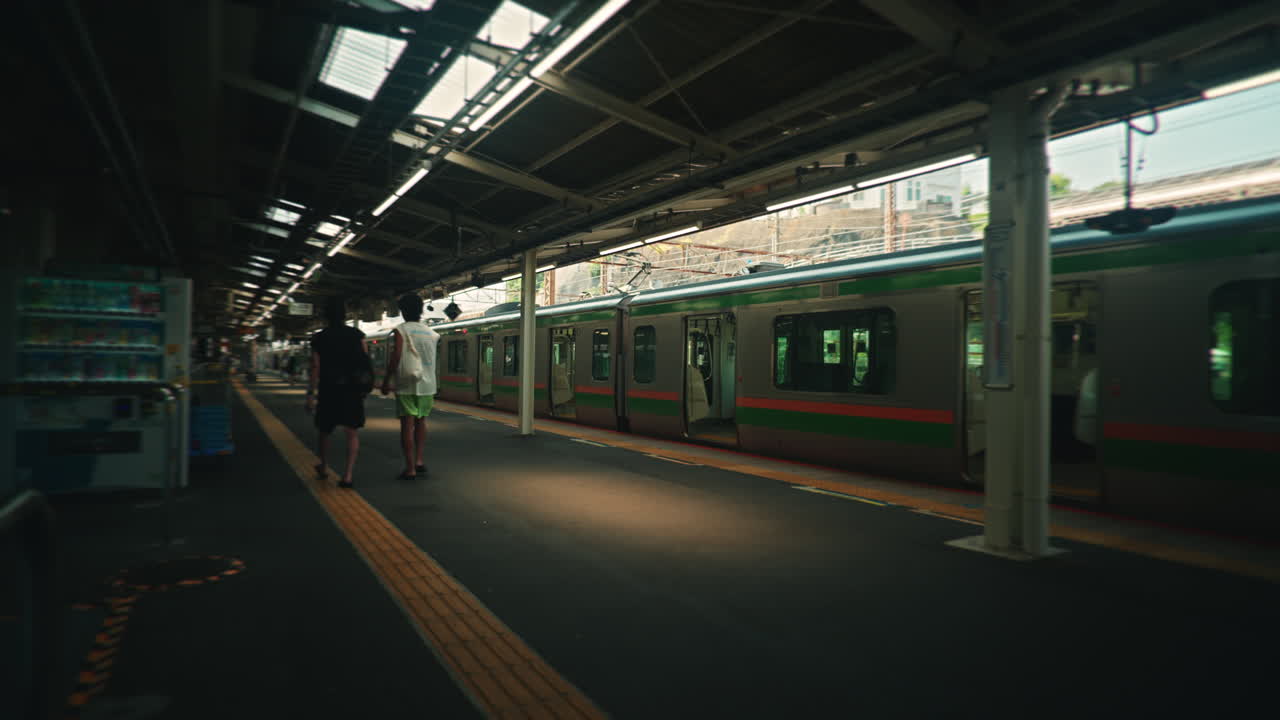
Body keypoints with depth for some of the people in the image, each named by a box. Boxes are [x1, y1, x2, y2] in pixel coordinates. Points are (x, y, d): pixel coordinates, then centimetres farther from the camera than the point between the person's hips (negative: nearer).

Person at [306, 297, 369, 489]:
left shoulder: (319, 338, -1)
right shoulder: (357, 335, -1)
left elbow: (315, 368, -6)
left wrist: (310, 394, -4)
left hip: (329, 390, 0)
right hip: (353, 390, 0)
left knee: (324, 430, 19)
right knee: (352, 432, 1)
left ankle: (322, 467, 36)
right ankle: (347, 474, -9)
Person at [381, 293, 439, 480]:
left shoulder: (401, 330, -5)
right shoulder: (431, 333, 8)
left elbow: (396, 357, -12)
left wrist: (386, 381, -7)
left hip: (406, 385, -4)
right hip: (427, 384, 4)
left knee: (407, 424, -1)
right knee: (421, 421, 20)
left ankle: (410, 468, -2)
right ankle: (419, 460, 14)